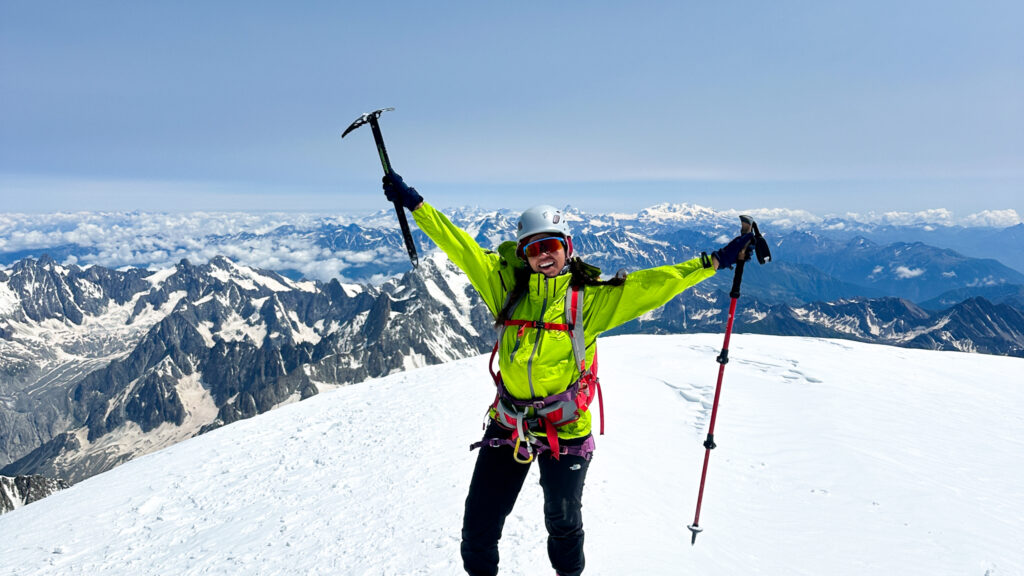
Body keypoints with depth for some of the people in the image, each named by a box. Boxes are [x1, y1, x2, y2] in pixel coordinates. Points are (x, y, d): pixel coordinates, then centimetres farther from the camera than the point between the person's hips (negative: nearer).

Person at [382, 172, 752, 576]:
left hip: (566, 431, -2)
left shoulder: (591, 298, -7)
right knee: (478, 527, 11)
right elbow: (460, 247, -2)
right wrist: (413, 203, -2)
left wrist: (714, 261, -14)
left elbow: (653, 284, -10)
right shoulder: (507, 287, -1)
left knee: (563, 524, 17)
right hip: (508, 425, 2)